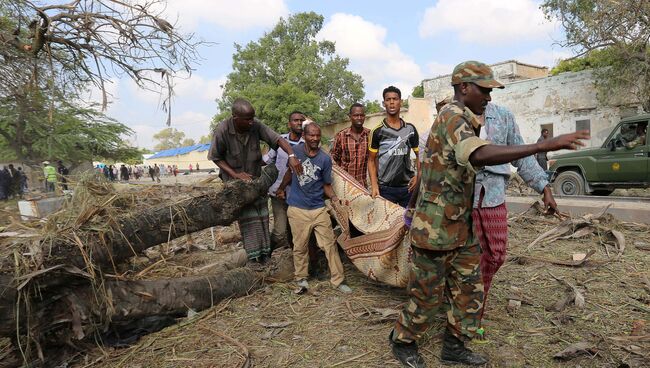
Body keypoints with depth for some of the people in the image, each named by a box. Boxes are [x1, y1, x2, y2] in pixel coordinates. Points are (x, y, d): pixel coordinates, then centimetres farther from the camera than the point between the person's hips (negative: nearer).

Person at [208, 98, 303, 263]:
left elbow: (277, 138, -22)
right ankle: (255, 254, 2)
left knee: (262, 215, 8)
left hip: (256, 177, 4)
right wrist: (235, 174, -21)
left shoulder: (256, 125, -18)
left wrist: (291, 155, -40)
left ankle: (265, 250, 19)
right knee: (248, 216, -9)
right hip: (235, 179, -3)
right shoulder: (222, 130, -24)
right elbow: (215, 157, -12)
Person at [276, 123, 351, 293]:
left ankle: (338, 279, 11)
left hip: (319, 208, 0)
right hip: (298, 209, 0)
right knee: (300, 246, 7)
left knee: (330, 243, 1)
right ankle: (301, 277, 25)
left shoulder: (325, 159, -3)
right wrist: (281, 189, 25)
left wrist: (336, 198, -15)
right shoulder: (296, 151, -1)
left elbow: (327, 185, 2)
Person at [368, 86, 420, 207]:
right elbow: (371, 160, 1)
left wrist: (418, 175, -3)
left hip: (407, 187, 3)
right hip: (385, 188, -2)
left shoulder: (410, 129, 6)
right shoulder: (377, 131, -2)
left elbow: (419, 155, 13)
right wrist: (374, 186, -10)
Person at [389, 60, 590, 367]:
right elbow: (480, 156, -38)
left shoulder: (463, 121, 15)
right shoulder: (452, 116, -18)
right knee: (428, 295, 5)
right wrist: (544, 145, -38)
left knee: (469, 289, 15)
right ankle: (402, 342, 27)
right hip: (435, 227, -9)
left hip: (461, 227, 9)